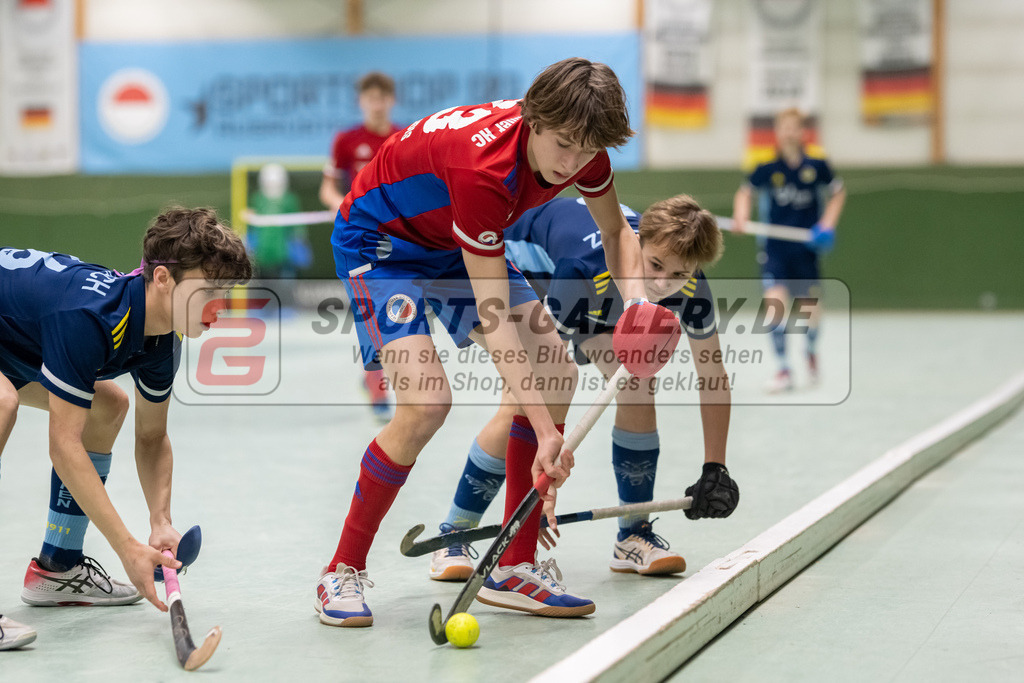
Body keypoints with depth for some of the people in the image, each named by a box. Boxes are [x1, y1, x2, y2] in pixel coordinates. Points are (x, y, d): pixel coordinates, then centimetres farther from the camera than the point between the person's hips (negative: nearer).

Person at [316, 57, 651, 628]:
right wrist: (545, 429, -40)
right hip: (379, 242, -8)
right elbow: (494, 316, -38)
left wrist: (637, 299, -16)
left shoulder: (579, 147, -18)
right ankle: (343, 574, -9)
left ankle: (517, 566, 6)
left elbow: (616, 231, 5)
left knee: (558, 374, -4)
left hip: (454, 245, 8)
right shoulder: (482, 168, -39)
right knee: (427, 400, -26)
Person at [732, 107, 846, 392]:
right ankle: (783, 371, -8)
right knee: (774, 300, -18)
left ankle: (811, 351, 40)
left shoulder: (817, 162, -7)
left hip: (807, 245, 1)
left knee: (811, 305, 5)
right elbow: (745, 191, 7)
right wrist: (741, 215, -12)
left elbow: (838, 193, 9)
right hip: (776, 246, -1)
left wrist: (827, 224, -4)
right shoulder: (768, 164, -8)